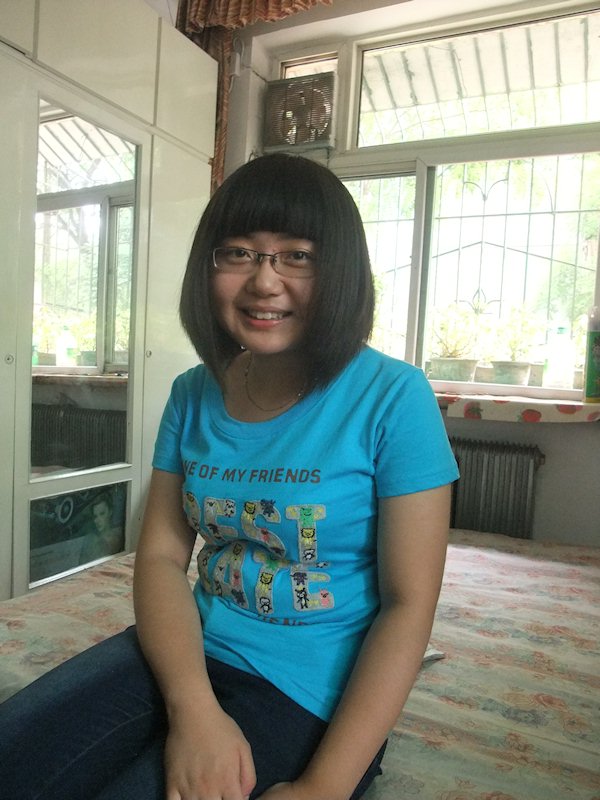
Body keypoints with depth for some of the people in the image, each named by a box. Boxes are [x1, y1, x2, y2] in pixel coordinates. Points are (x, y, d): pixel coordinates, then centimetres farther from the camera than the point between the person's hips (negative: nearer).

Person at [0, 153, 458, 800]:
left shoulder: (393, 397, -14)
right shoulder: (194, 394, 1)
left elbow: (409, 604, -13)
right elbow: (161, 556, -2)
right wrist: (193, 708, -17)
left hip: (309, 689, -3)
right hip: (190, 651, 4)